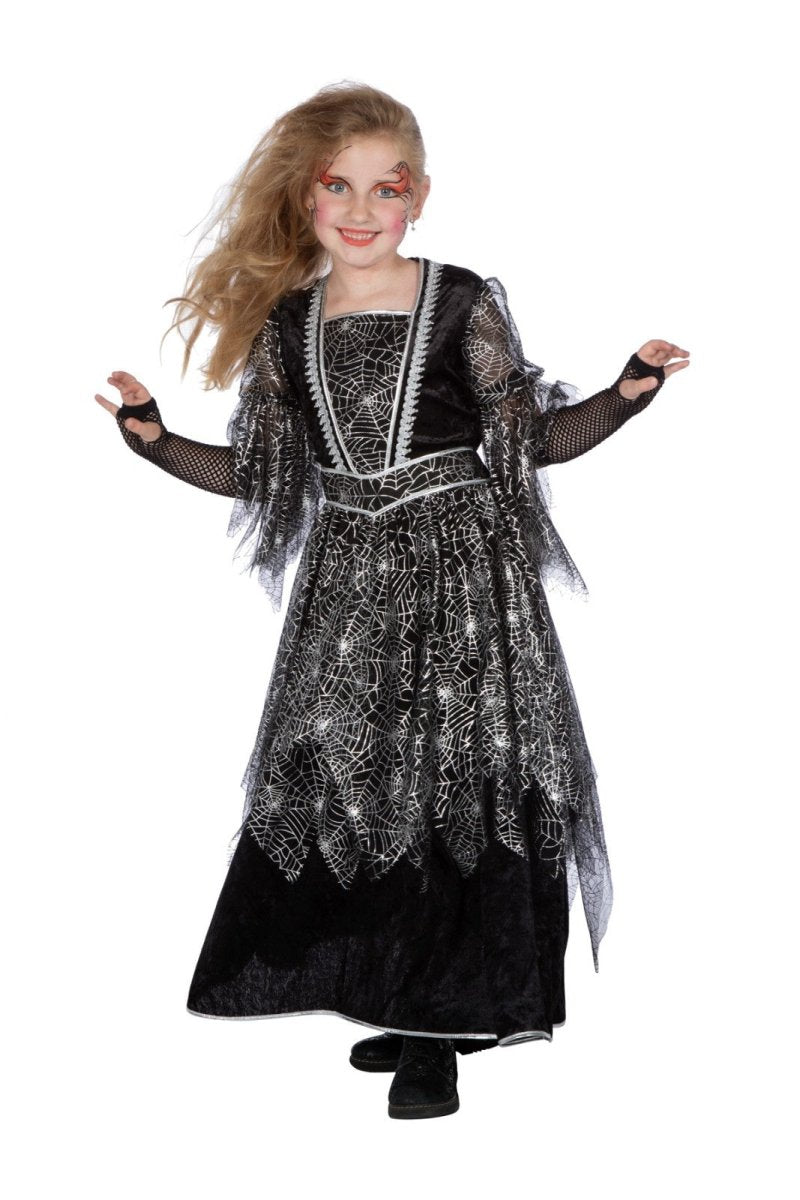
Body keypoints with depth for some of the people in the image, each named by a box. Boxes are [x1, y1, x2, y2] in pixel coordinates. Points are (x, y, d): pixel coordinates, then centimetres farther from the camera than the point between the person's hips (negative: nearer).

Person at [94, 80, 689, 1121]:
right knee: (347, 789, 6)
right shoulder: (284, 325, 6)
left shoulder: (464, 304, -4)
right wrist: (155, 442, -2)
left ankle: (438, 1036, 10)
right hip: (348, 585, 4)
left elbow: (533, 438, -1)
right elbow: (261, 475, 9)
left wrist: (625, 396, -15)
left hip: (462, 576, -4)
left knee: (454, 787, -2)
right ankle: (405, 1010, 22)